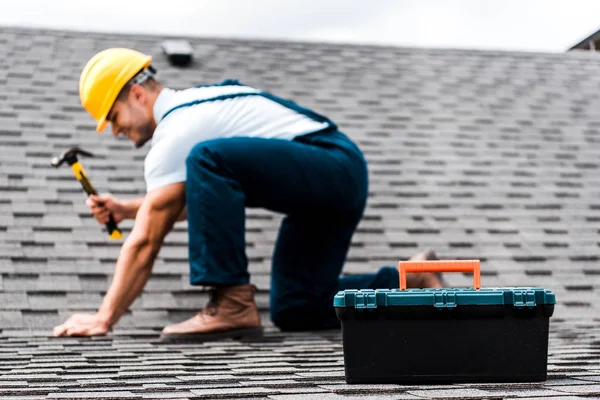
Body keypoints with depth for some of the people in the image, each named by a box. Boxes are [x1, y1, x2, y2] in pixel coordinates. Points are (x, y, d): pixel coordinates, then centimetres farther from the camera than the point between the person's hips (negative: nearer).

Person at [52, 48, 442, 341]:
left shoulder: (175, 132, -11)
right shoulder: (191, 105, 18)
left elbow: (145, 242, -11)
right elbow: (188, 201, 33)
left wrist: (104, 318, -5)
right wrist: (126, 208, 20)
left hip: (333, 168, -10)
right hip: (344, 175, 10)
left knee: (208, 159, -27)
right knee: (296, 310, 9)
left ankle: (232, 304, -24)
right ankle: (408, 282, 16)